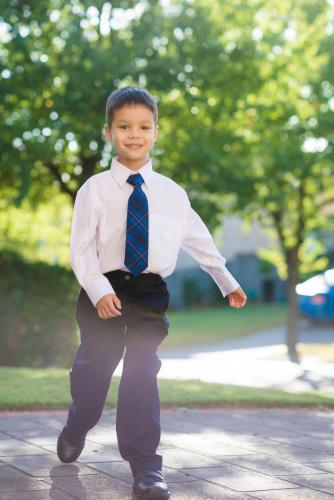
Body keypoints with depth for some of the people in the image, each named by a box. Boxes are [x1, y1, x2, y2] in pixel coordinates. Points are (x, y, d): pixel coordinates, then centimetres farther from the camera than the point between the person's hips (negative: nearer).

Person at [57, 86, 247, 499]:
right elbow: (81, 249, -6)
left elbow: (199, 240, 17)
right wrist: (99, 291, -20)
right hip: (103, 291, -1)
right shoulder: (94, 189, -3)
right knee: (94, 369, 11)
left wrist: (227, 282, 24)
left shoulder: (172, 193, 5)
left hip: (151, 294, 1)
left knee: (142, 371, -11)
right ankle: (75, 432, 43)